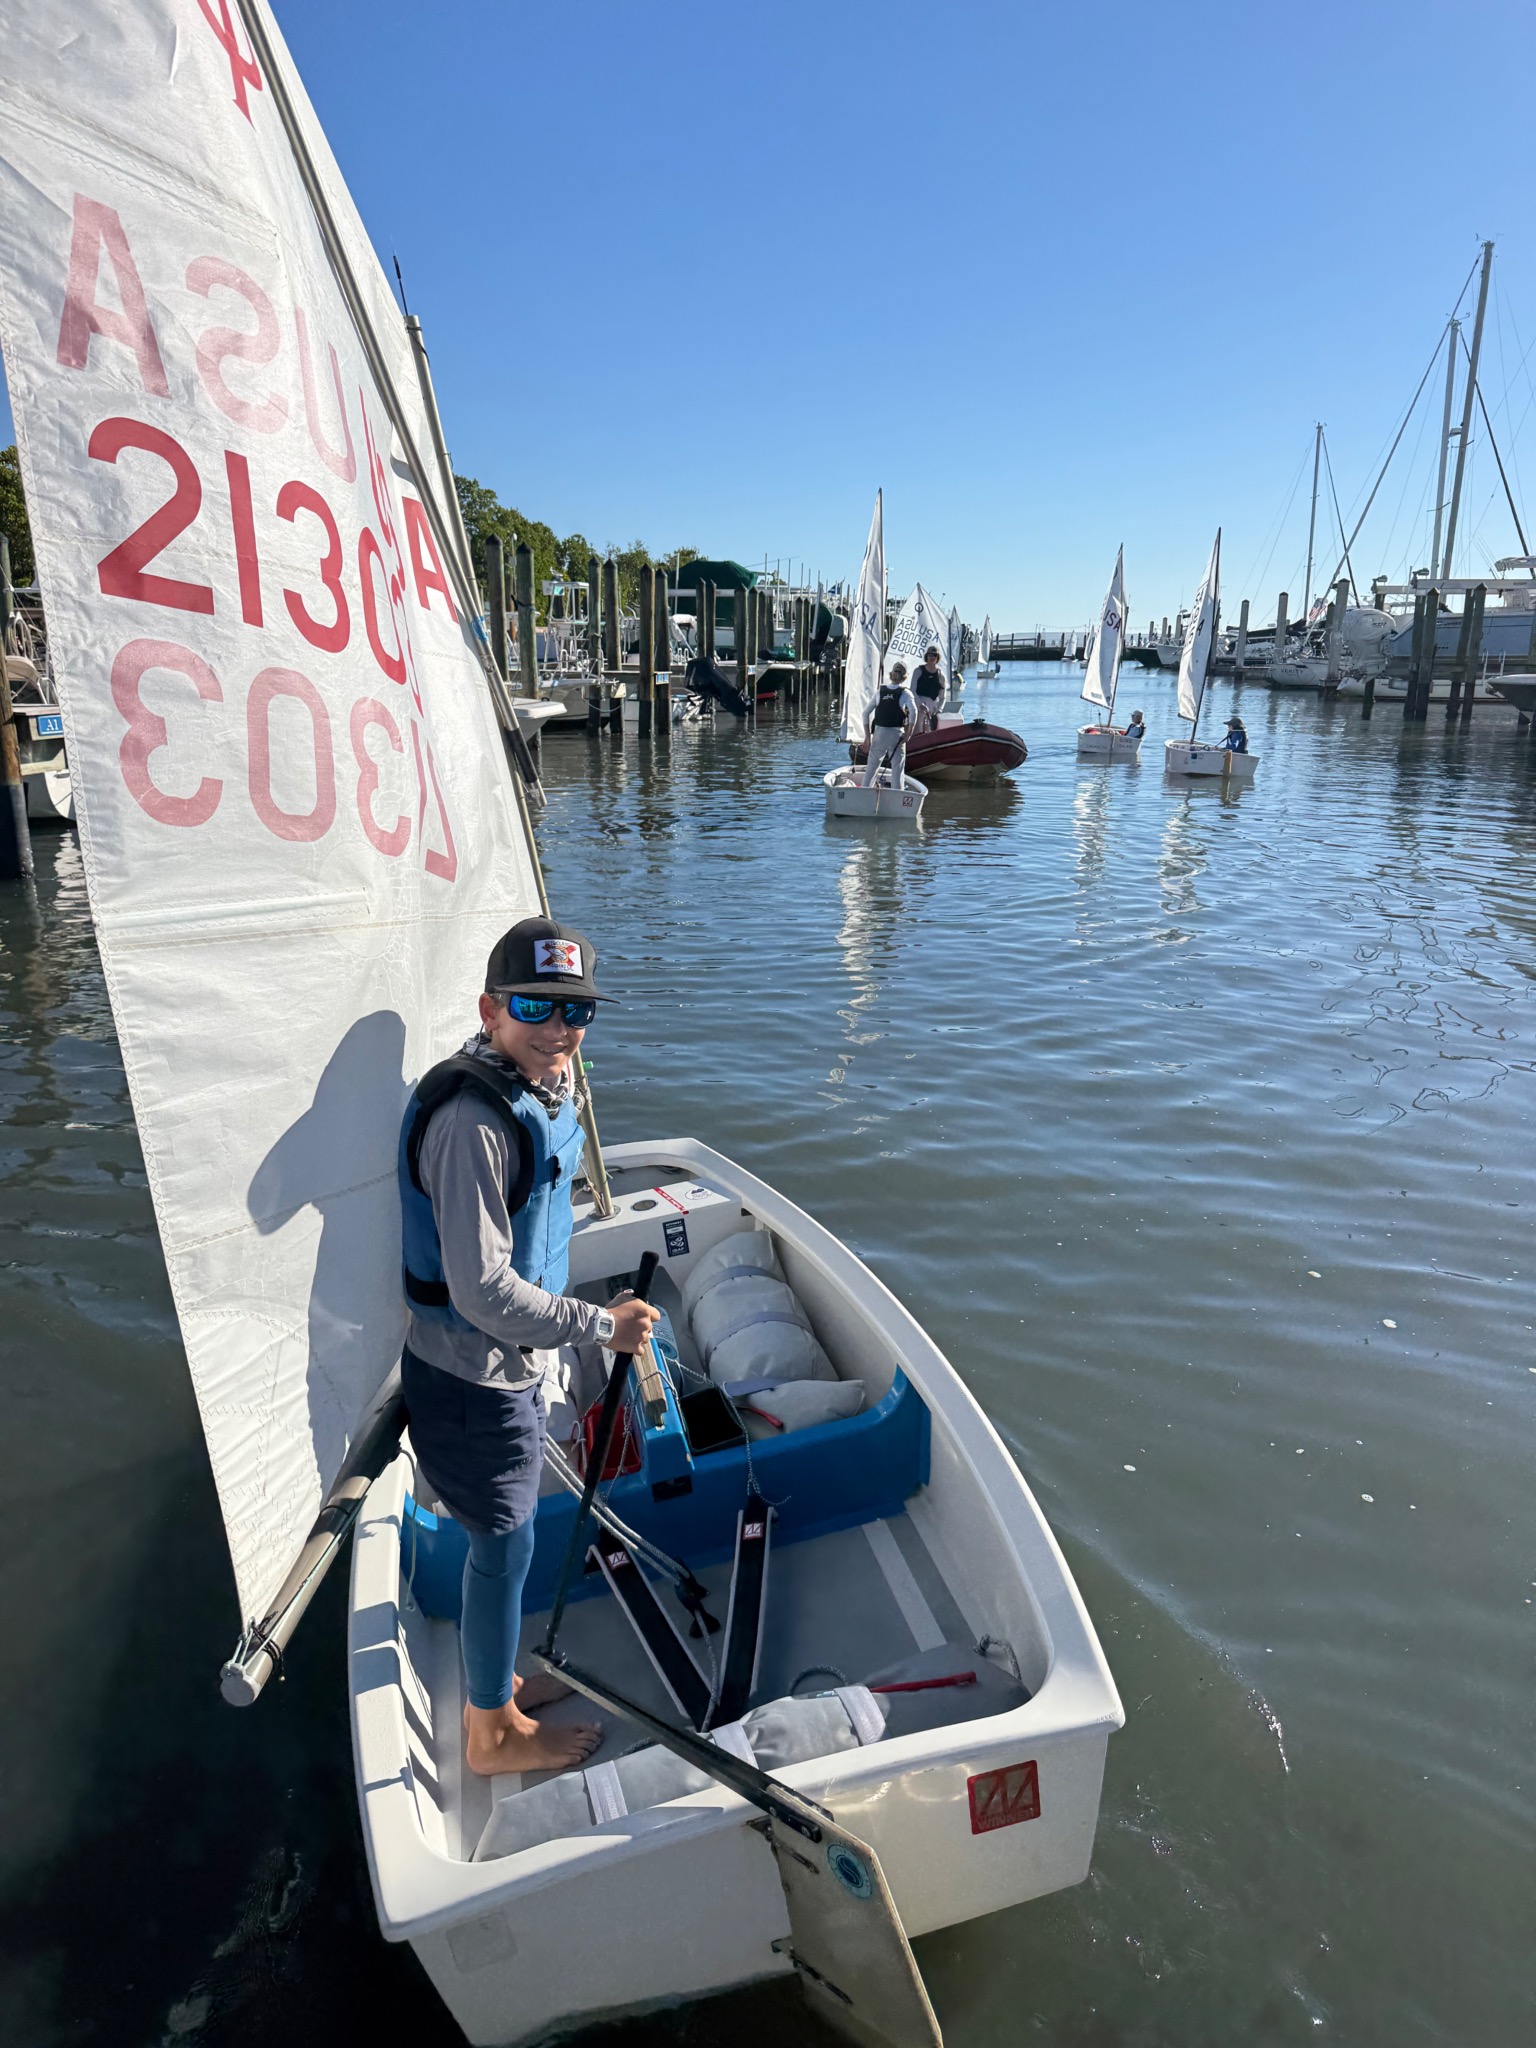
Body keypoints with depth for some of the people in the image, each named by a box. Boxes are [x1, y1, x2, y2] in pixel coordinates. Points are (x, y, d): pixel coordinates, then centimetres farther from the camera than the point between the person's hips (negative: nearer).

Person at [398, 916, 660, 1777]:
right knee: (503, 1548, 10)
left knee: (504, 1537, 25)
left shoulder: (546, 1088, 0)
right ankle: (495, 1731, 33)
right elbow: (483, 1291, -30)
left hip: (512, 1366, 9)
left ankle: (494, 1679, 48)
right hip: (474, 1381, -9)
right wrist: (600, 1325, -23)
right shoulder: (472, 1122, -31)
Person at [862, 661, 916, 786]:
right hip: (896, 733, -3)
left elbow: (866, 713, 6)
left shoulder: (881, 691, 7)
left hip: (879, 732, 3)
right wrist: (908, 733, -10)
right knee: (897, 768, 2)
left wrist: (867, 736, 9)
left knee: (872, 766, 14)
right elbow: (913, 711, -18)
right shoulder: (905, 693, -2)